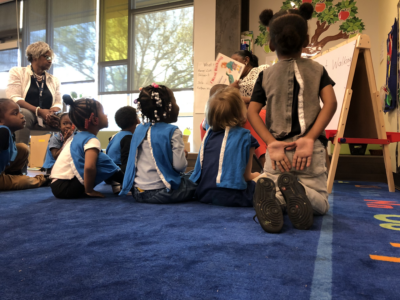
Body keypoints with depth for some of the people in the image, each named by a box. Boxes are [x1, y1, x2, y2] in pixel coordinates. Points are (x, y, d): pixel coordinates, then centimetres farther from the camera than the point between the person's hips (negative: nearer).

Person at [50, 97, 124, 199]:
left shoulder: (77, 137, 12)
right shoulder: (92, 141, -15)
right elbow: (89, 167, -30)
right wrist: (89, 190, -17)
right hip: (66, 188, -9)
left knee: (95, 158, 16)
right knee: (103, 160, -13)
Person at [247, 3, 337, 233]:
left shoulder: (266, 75, 7)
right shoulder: (317, 70, 7)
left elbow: (252, 112, -3)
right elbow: (331, 103, -8)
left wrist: (271, 143, -7)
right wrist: (310, 138, -12)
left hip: (278, 149, 1)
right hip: (311, 149, 0)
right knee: (321, 204, 15)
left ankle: (271, 191, -21)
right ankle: (296, 190, -22)